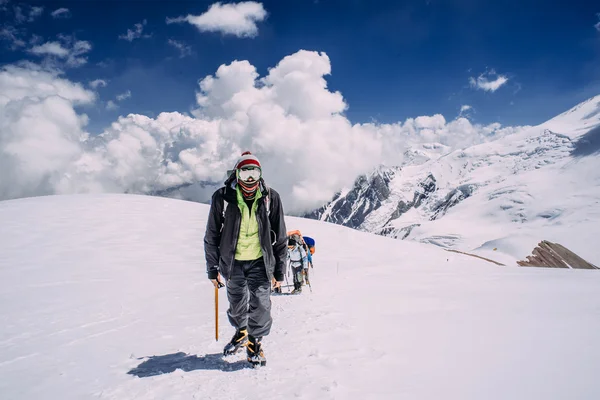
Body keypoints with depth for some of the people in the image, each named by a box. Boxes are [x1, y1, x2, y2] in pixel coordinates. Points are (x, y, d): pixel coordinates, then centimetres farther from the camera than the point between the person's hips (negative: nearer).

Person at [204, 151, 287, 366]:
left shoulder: (270, 198, -7)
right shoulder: (222, 197, -9)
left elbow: (280, 237, 0)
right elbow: (211, 236, -1)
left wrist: (279, 271, -1)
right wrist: (213, 269, 1)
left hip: (260, 261, 0)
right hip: (233, 261, 1)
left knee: (261, 305, -4)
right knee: (237, 305, 15)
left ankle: (254, 341, 22)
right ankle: (241, 332, 44)